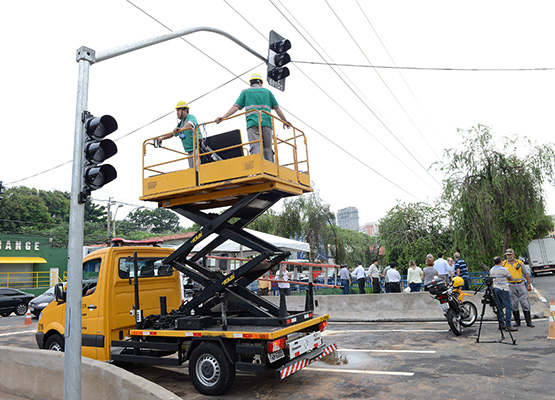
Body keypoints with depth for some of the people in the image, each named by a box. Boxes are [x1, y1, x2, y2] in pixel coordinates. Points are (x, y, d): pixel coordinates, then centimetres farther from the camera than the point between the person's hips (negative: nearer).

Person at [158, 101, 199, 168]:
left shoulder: (191, 117, -5)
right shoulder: (180, 123, 20)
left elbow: (190, 124, -29)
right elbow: (172, 133, 33)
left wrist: (182, 129, -47)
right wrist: (162, 138, 29)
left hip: (196, 148, -8)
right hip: (189, 151, 8)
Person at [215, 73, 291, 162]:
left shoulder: (245, 92, 19)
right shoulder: (267, 91, 23)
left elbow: (236, 106, 6)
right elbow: (277, 108, 20)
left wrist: (224, 117, 6)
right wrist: (285, 121, 29)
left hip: (252, 123, -1)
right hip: (266, 123, 2)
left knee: (256, 147, -16)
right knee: (267, 149, 4)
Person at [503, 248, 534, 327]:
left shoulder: (519, 263, 4)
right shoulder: (503, 264, 3)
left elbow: (526, 274, 8)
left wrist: (529, 285, 4)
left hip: (521, 285, 0)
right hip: (511, 286, 0)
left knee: (525, 303, -1)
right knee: (514, 304, 3)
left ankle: (528, 321, 5)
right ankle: (517, 321, 13)